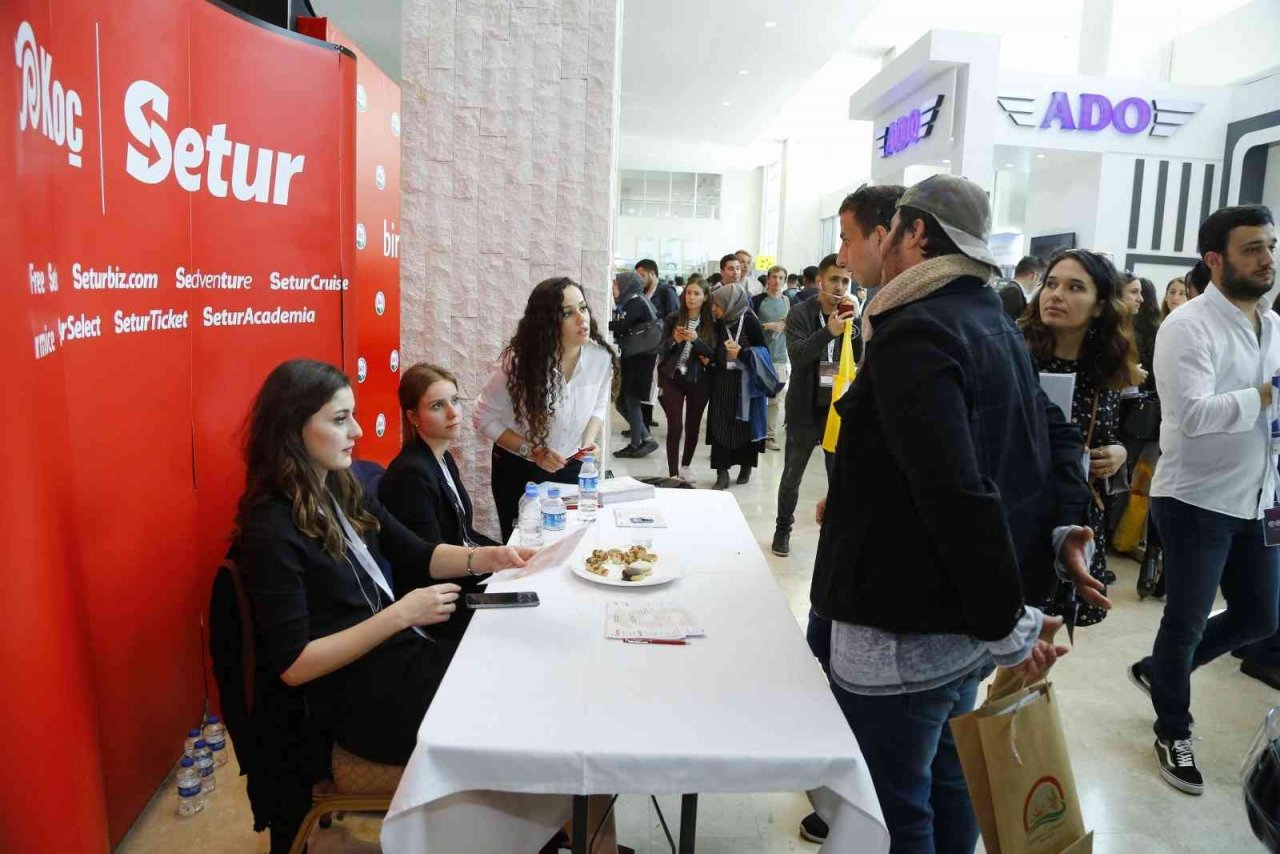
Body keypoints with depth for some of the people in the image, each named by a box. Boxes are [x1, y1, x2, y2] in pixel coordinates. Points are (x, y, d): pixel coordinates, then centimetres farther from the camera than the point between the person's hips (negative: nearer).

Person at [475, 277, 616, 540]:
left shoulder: (601, 357, -16)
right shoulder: (519, 361, -24)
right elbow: (485, 418, -13)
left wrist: (589, 440, -13)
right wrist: (532, 451, -21)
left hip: (571, 467, 3)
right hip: (519, 470, -2)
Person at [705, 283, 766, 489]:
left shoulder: (749, 321, -8)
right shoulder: (719, 324, 5)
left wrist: (742, 353, -18)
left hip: (745, 381, -3)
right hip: (722, 381, 4)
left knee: (745, 423, 5)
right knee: (720, 424, -3)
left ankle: (746, 466, 23)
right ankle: (722, 472, 0)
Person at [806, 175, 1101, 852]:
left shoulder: (914, 334, -20)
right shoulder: (993, 323, 11)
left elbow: (958, 493, -28)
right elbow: (1056, 434, 16)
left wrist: (1008, 624, -20)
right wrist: (1063, 528, 3)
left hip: (905, 631, -9)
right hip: (965, 617, 9)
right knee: (947, 779, 24)